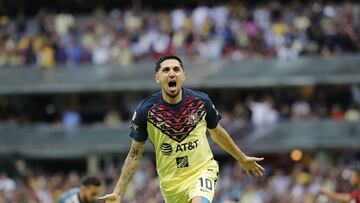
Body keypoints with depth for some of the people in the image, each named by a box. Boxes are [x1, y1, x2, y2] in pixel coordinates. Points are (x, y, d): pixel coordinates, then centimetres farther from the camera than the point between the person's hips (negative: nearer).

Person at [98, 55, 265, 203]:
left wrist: (242, 159, 24)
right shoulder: (145, 111, -10)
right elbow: (135, 154, -2)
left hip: (202, 171, -1)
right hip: (171, 182, 1)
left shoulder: (201, 102, -7)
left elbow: (217, 133, 14)